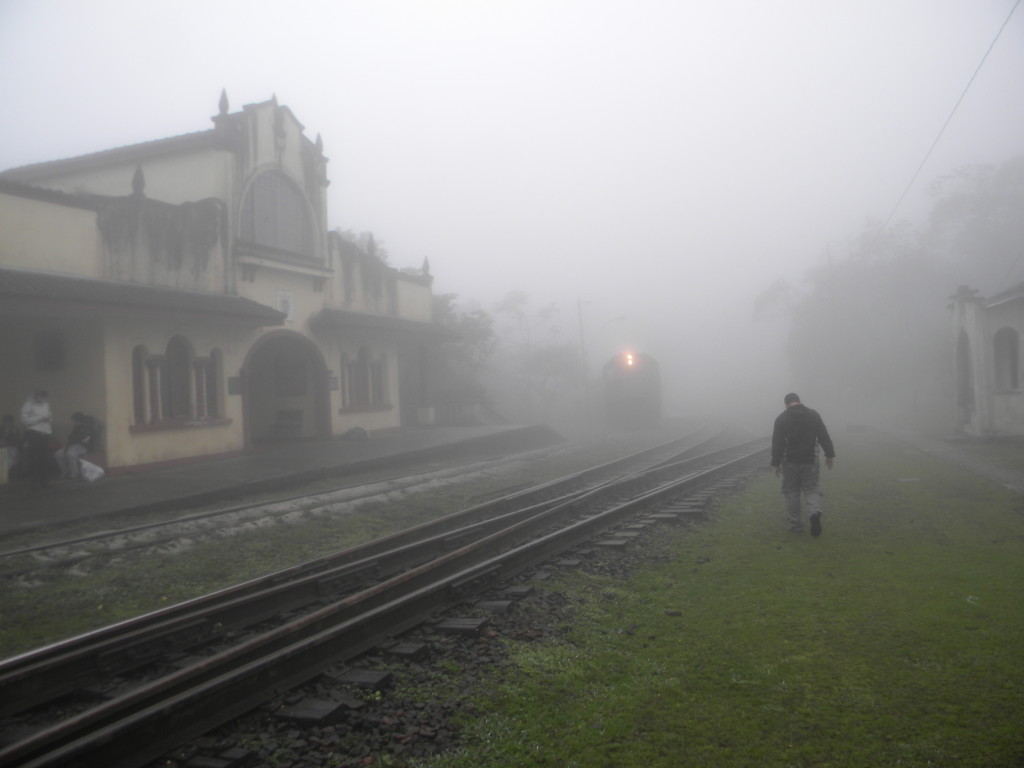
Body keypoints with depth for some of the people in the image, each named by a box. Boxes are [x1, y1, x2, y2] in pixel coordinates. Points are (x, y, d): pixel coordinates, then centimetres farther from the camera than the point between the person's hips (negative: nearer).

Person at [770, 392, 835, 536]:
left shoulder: (781, 418, -3)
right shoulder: (814, 415, 3)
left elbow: (777, 443, -5)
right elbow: (824, 437, 2)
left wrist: (776, 463, 0)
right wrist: (830, 454, 9)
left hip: (790, 462, -1)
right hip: (810, 461, 1)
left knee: (791, 492, 9)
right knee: (812, 490, 7)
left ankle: (796, 524, 10)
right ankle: (814, 513, -20)